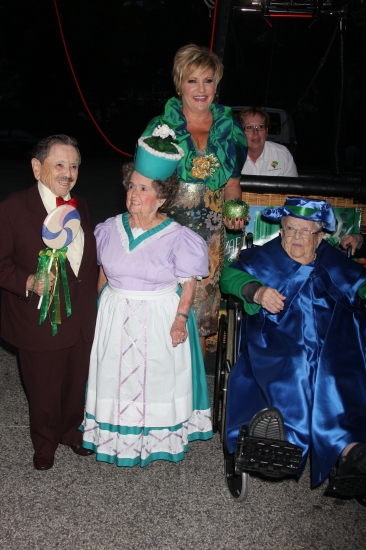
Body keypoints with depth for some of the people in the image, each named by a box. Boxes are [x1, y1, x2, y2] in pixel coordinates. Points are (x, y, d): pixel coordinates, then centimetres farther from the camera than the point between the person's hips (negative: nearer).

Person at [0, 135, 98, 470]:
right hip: (40, 322, -5)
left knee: (76, 383, 20)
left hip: (82, 320, 5)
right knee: (44, 389, 14)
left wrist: (91, 299, 12)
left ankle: (71, 431, 47)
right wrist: (28, 282, -28)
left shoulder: (79, 206, 8)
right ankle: (45, 443, 40)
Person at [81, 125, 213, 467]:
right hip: (115, 316, 4)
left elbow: (189, 282, -9)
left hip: (161, 317, -3)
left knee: (157, 377, 9)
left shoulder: (176, 236, -13)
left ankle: (159, 437, 29)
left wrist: (181, 318, -18)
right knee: (117, 375, 13)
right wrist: (97, 308, 6)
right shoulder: (110, 229, -1)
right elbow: (103, 272, 9)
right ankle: (117, 432, 33)